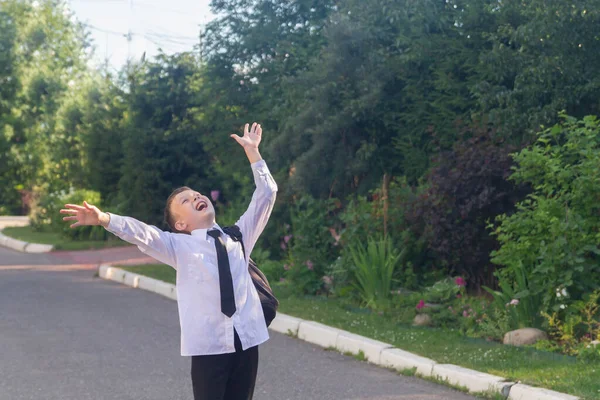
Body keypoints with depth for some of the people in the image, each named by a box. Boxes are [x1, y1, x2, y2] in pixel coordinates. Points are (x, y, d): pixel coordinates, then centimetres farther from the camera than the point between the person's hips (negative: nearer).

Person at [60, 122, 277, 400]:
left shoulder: (238, 236, 12)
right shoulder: (179, 246, 3)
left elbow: (266, 194, 13)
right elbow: (140, 233, -13)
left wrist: (252, 152, 8)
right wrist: (103, 219, -29)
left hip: (247, 340, 3)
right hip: (209, 345, -3)